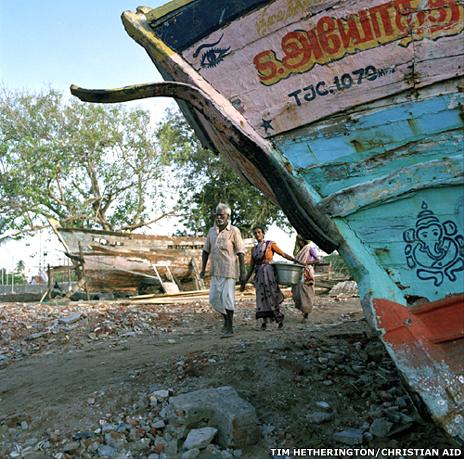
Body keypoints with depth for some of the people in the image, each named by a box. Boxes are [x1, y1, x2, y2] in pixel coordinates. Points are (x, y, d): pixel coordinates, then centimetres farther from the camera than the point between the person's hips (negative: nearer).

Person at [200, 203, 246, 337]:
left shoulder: (234, 231, -6)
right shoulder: (212, 231, 10)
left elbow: (240, 252, -7)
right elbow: (206, 251, 12)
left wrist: (243, 272, -11)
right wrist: (203, 269, 5)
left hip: (229, 271, -6)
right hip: (215, 271, 6)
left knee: (227, 298, -4)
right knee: (214, 298, 8)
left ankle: (229, 328, 7)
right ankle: (227, 318, 30)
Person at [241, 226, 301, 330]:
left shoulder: (270, 244, 1)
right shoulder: (254, 249, 14)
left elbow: (283, 254, -1)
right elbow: (252, 267, 16)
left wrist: (296, 261, -11)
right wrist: (244, 282, 15)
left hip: (268, 273, -4)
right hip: (258, 274, 4)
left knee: (271, 295, -4)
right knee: (261, 297, 1)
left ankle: (280, 318, 12)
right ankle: (264, 321, 3)